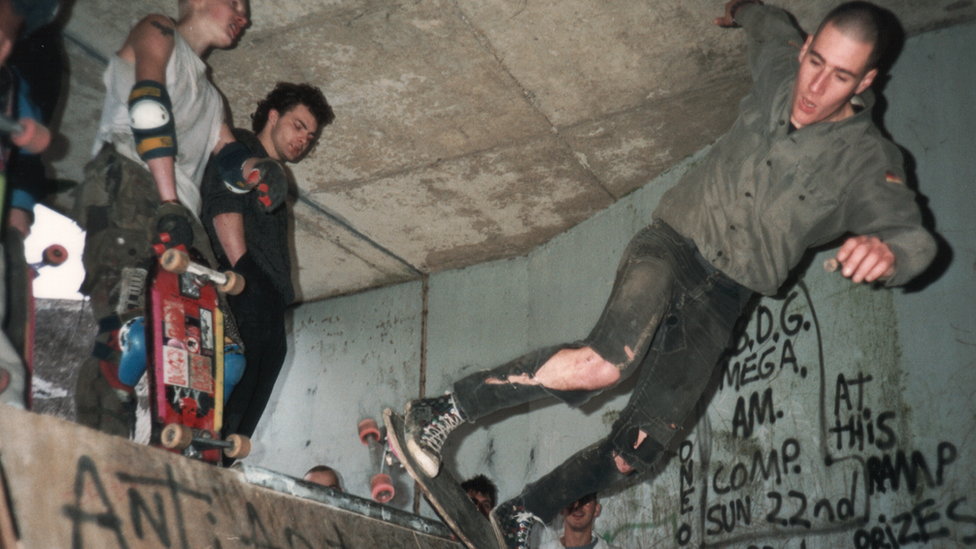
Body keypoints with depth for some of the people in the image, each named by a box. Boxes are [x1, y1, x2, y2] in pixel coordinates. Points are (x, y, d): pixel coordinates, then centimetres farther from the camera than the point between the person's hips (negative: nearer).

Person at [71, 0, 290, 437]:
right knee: (128, 325, -28)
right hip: (127, 186, -8)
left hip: (179, 214, 8)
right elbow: (149, 110, -3)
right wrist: (169, 202, -16)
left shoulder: (210, 97, 39)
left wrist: (258, 171, -4)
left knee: (222, 346, -9)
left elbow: (230, 158, 23)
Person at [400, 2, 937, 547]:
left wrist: (887, 249, -47)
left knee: (636, 452, -6)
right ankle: (448, 412, -23)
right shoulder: (777, 74, -1)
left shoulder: (866, 160, -9)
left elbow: (914, 234, -24)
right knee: (606, 363, -33)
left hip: (723, 300, 1)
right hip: (672, 245, 0)